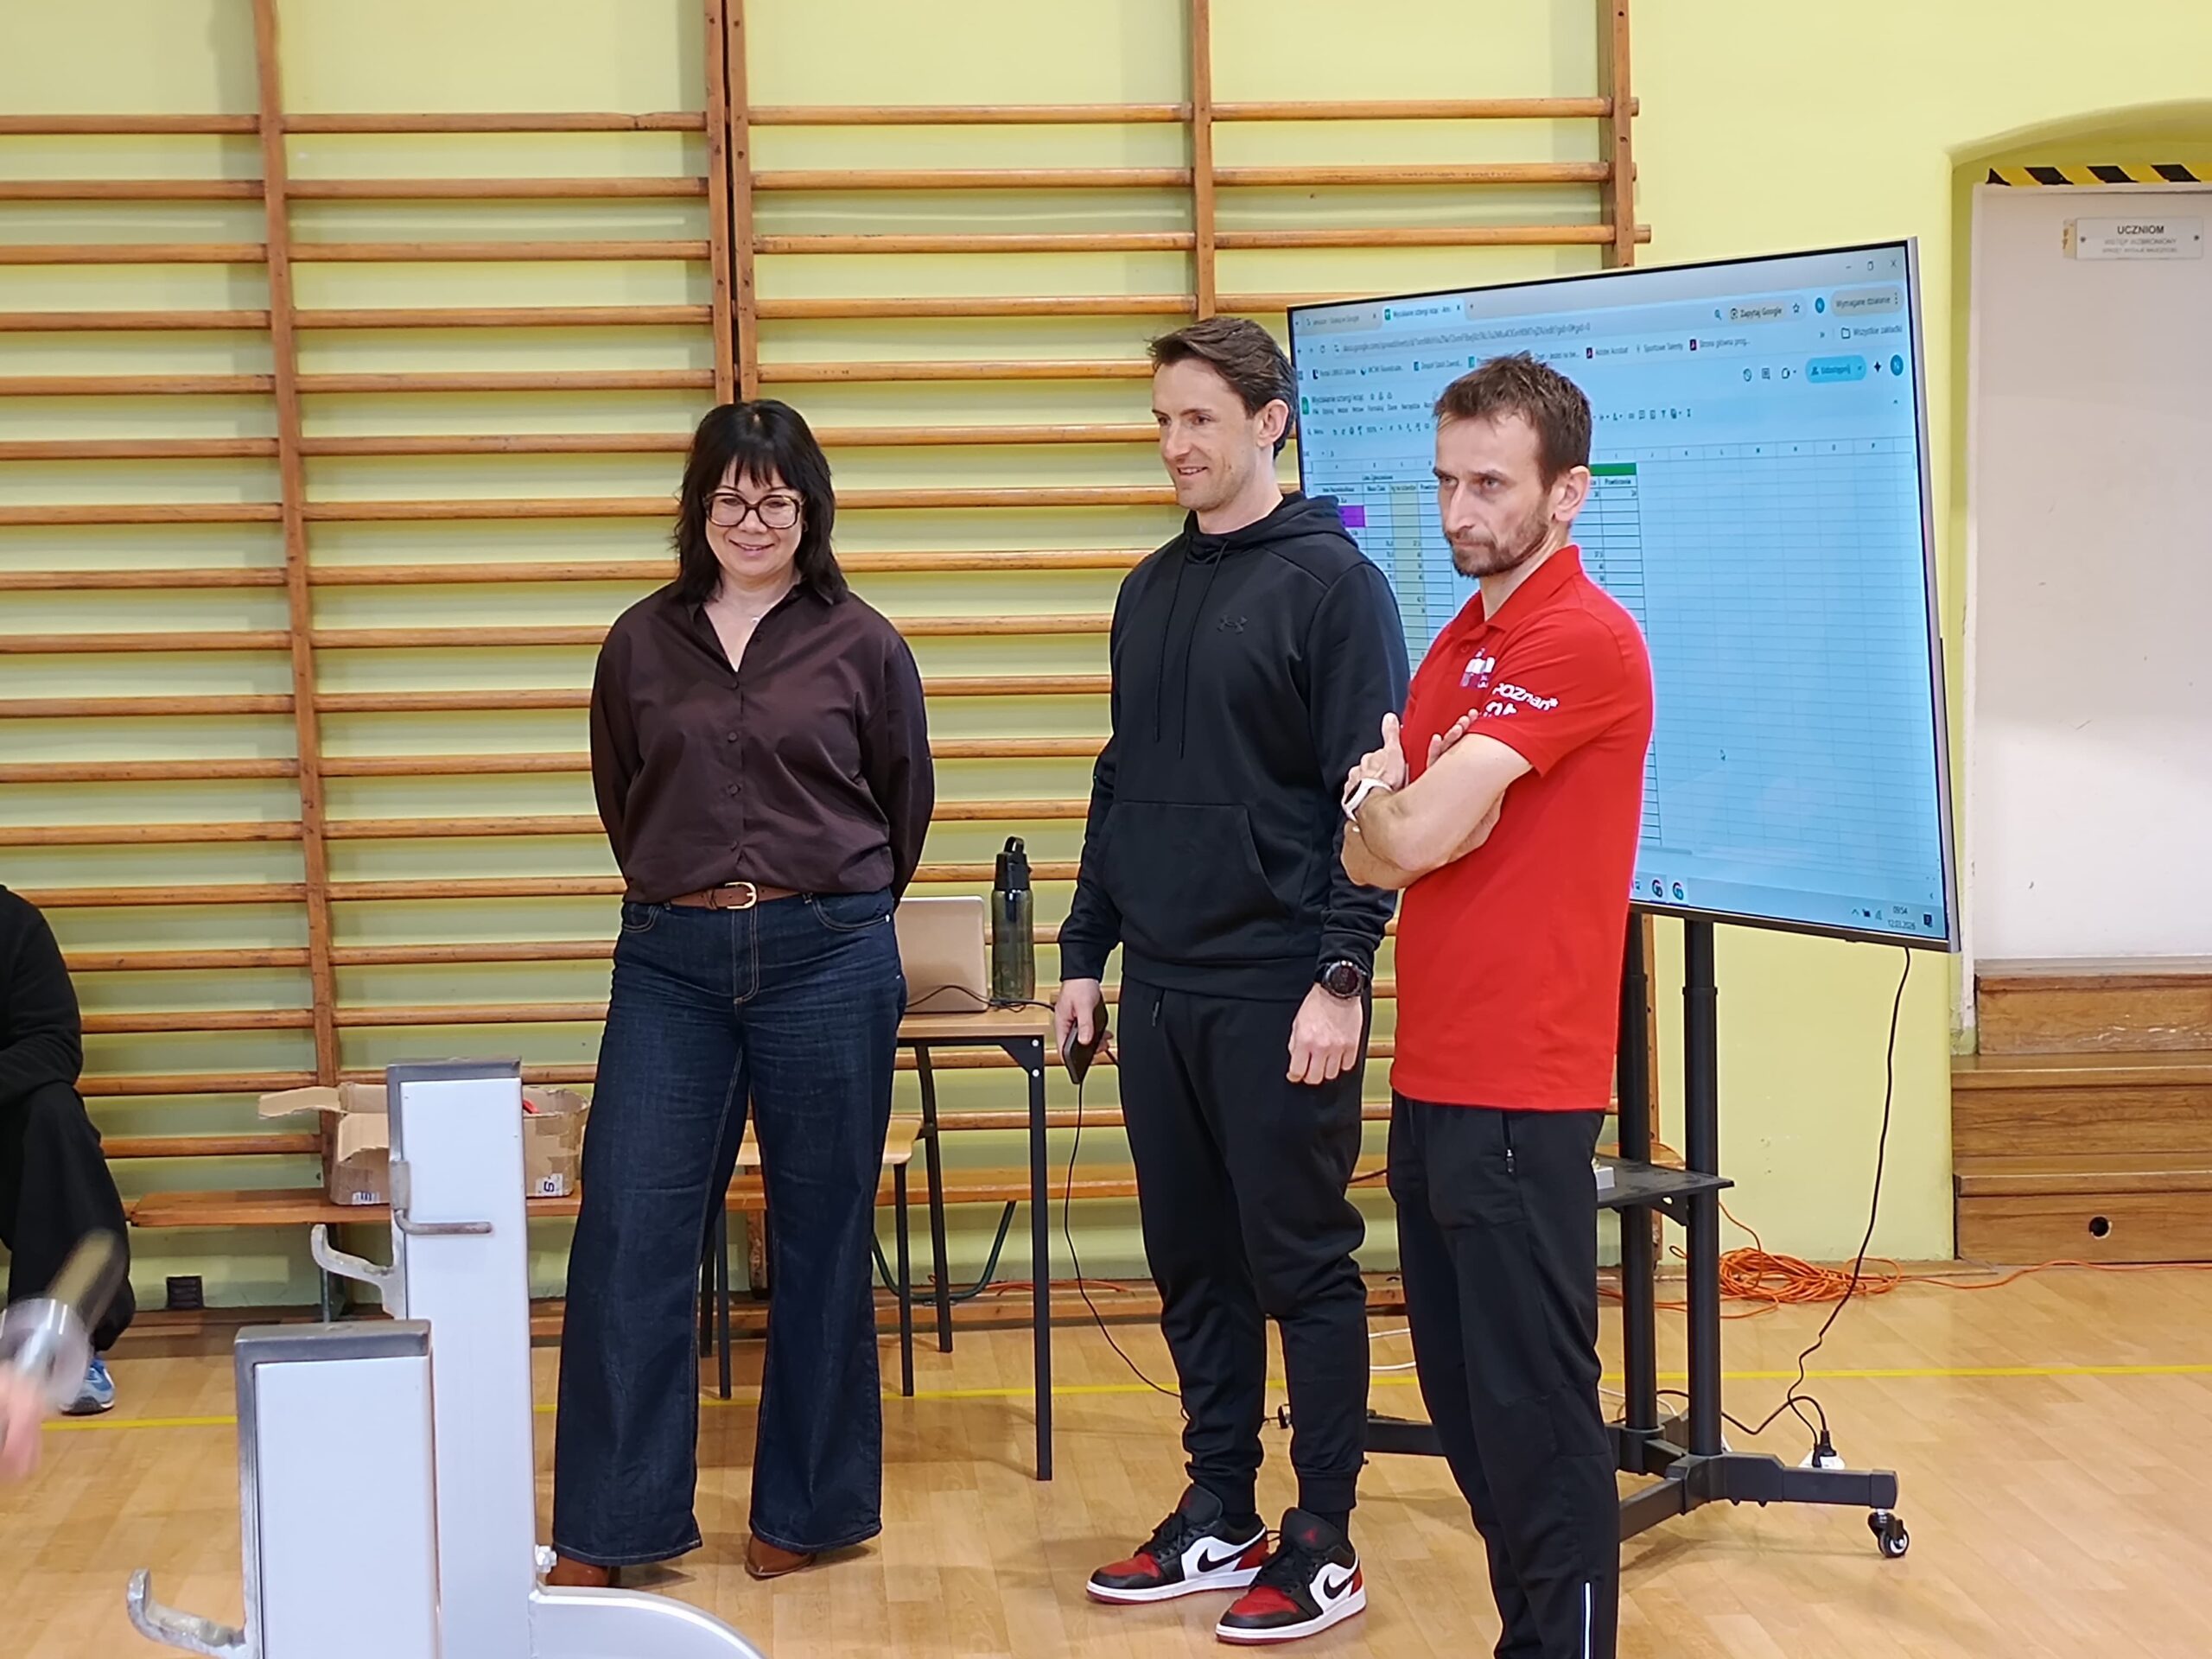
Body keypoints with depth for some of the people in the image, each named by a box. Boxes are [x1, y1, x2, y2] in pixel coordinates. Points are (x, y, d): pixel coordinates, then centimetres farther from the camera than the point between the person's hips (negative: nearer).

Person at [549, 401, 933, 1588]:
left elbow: (905, 804, 11)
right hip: (670, 961, 2)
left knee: (821, 1240, 6)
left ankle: (811, 1506, 19)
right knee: (626, 1237, -4)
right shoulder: (643, 643, 7)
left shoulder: (860, 646, 2)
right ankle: (606, 1527, 5)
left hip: (827, 959, -1)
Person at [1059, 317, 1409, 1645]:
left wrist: (1342, 974, -18)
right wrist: (1088, 952, 15)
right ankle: (1219, 1518, 22)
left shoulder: (1332, 582, -7)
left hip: (1279, 994, -7)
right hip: (1161, 990, 7)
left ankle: (1323, 1546, 8)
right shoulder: (1150, 592, 14)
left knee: (1304, 1269, 0)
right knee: (1193, 1267, 12)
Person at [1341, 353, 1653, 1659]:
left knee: (1534, 1407, -2)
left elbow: (1413, 835, -18)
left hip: (1518, 1098, -9)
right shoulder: (1457, 647, 16)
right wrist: (1390, 807, -8)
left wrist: (1389, 799, 3)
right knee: (1466, 1401, 15)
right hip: (1433, 1079, 9)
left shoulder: (1584, 640, -14)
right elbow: (1370, 854, 13)